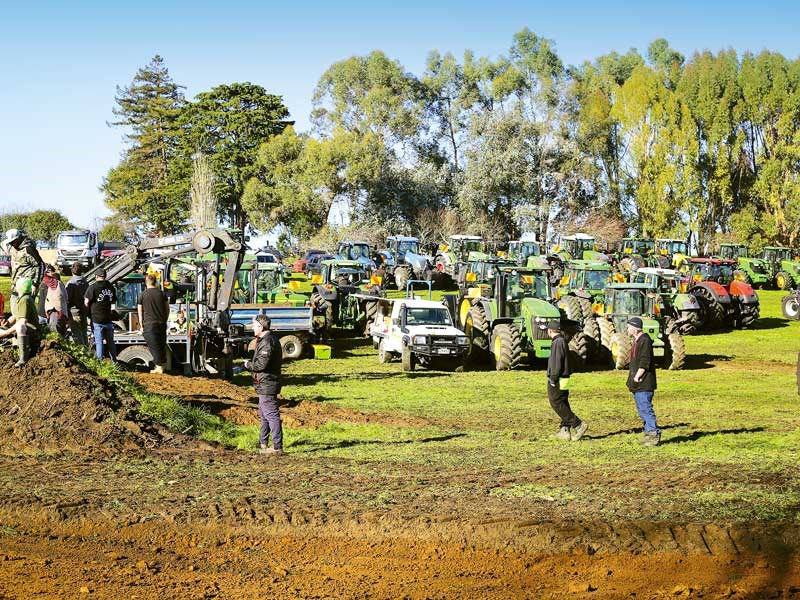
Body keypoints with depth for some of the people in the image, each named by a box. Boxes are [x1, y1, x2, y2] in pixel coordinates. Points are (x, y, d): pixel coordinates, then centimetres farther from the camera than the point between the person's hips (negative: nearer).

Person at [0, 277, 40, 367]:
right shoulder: (19, 299, 10)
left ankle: (24, 358, -40)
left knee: (20, 327, -44)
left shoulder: (25, 300, -21)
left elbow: (22, 322, -29)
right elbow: (14, 317, 19)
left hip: (32, 332, -11)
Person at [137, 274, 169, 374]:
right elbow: (167, 309, 10)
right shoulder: (161, 293, 5)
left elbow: (140, 312, 1)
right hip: (161, 323, 3)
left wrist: (142, 325, 6)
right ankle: (162, 364, 18)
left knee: (154, 346, -1)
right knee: (162, 345, 13)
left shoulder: (142, 295, -2)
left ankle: (159, 366, -5)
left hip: (149, 324, -3)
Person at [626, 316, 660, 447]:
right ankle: (648, 433, 19)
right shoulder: (637, 341, 17)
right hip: (637, 385, 11)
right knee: (641, 409, 14)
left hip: (644, 384, -11)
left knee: (646, 408, -11)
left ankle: (655, 434, -10)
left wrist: (637, 377, -17)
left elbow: (644, 363, -21)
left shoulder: (645, 341, -16)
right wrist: (634, 378, 13)